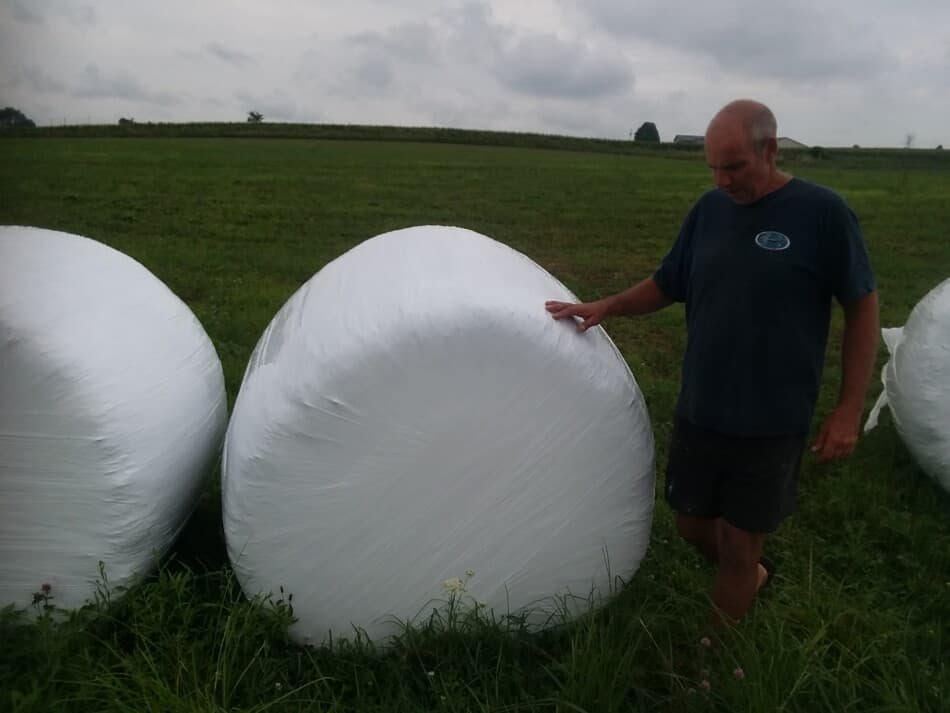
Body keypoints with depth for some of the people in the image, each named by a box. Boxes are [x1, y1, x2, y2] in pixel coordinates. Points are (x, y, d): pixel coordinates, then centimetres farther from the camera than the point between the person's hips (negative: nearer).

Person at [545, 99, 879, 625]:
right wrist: (605, 307, -5)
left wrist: (849, 408, -9)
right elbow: (666, 285, 11)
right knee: (694, 526, 17)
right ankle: (749, 578, 48)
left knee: (738, 548, 8)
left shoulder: (821, 212, -11)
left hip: (771, 423, -4)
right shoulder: (709, 209, 2)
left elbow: (862, 308, -6)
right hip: (698, 412, 4)